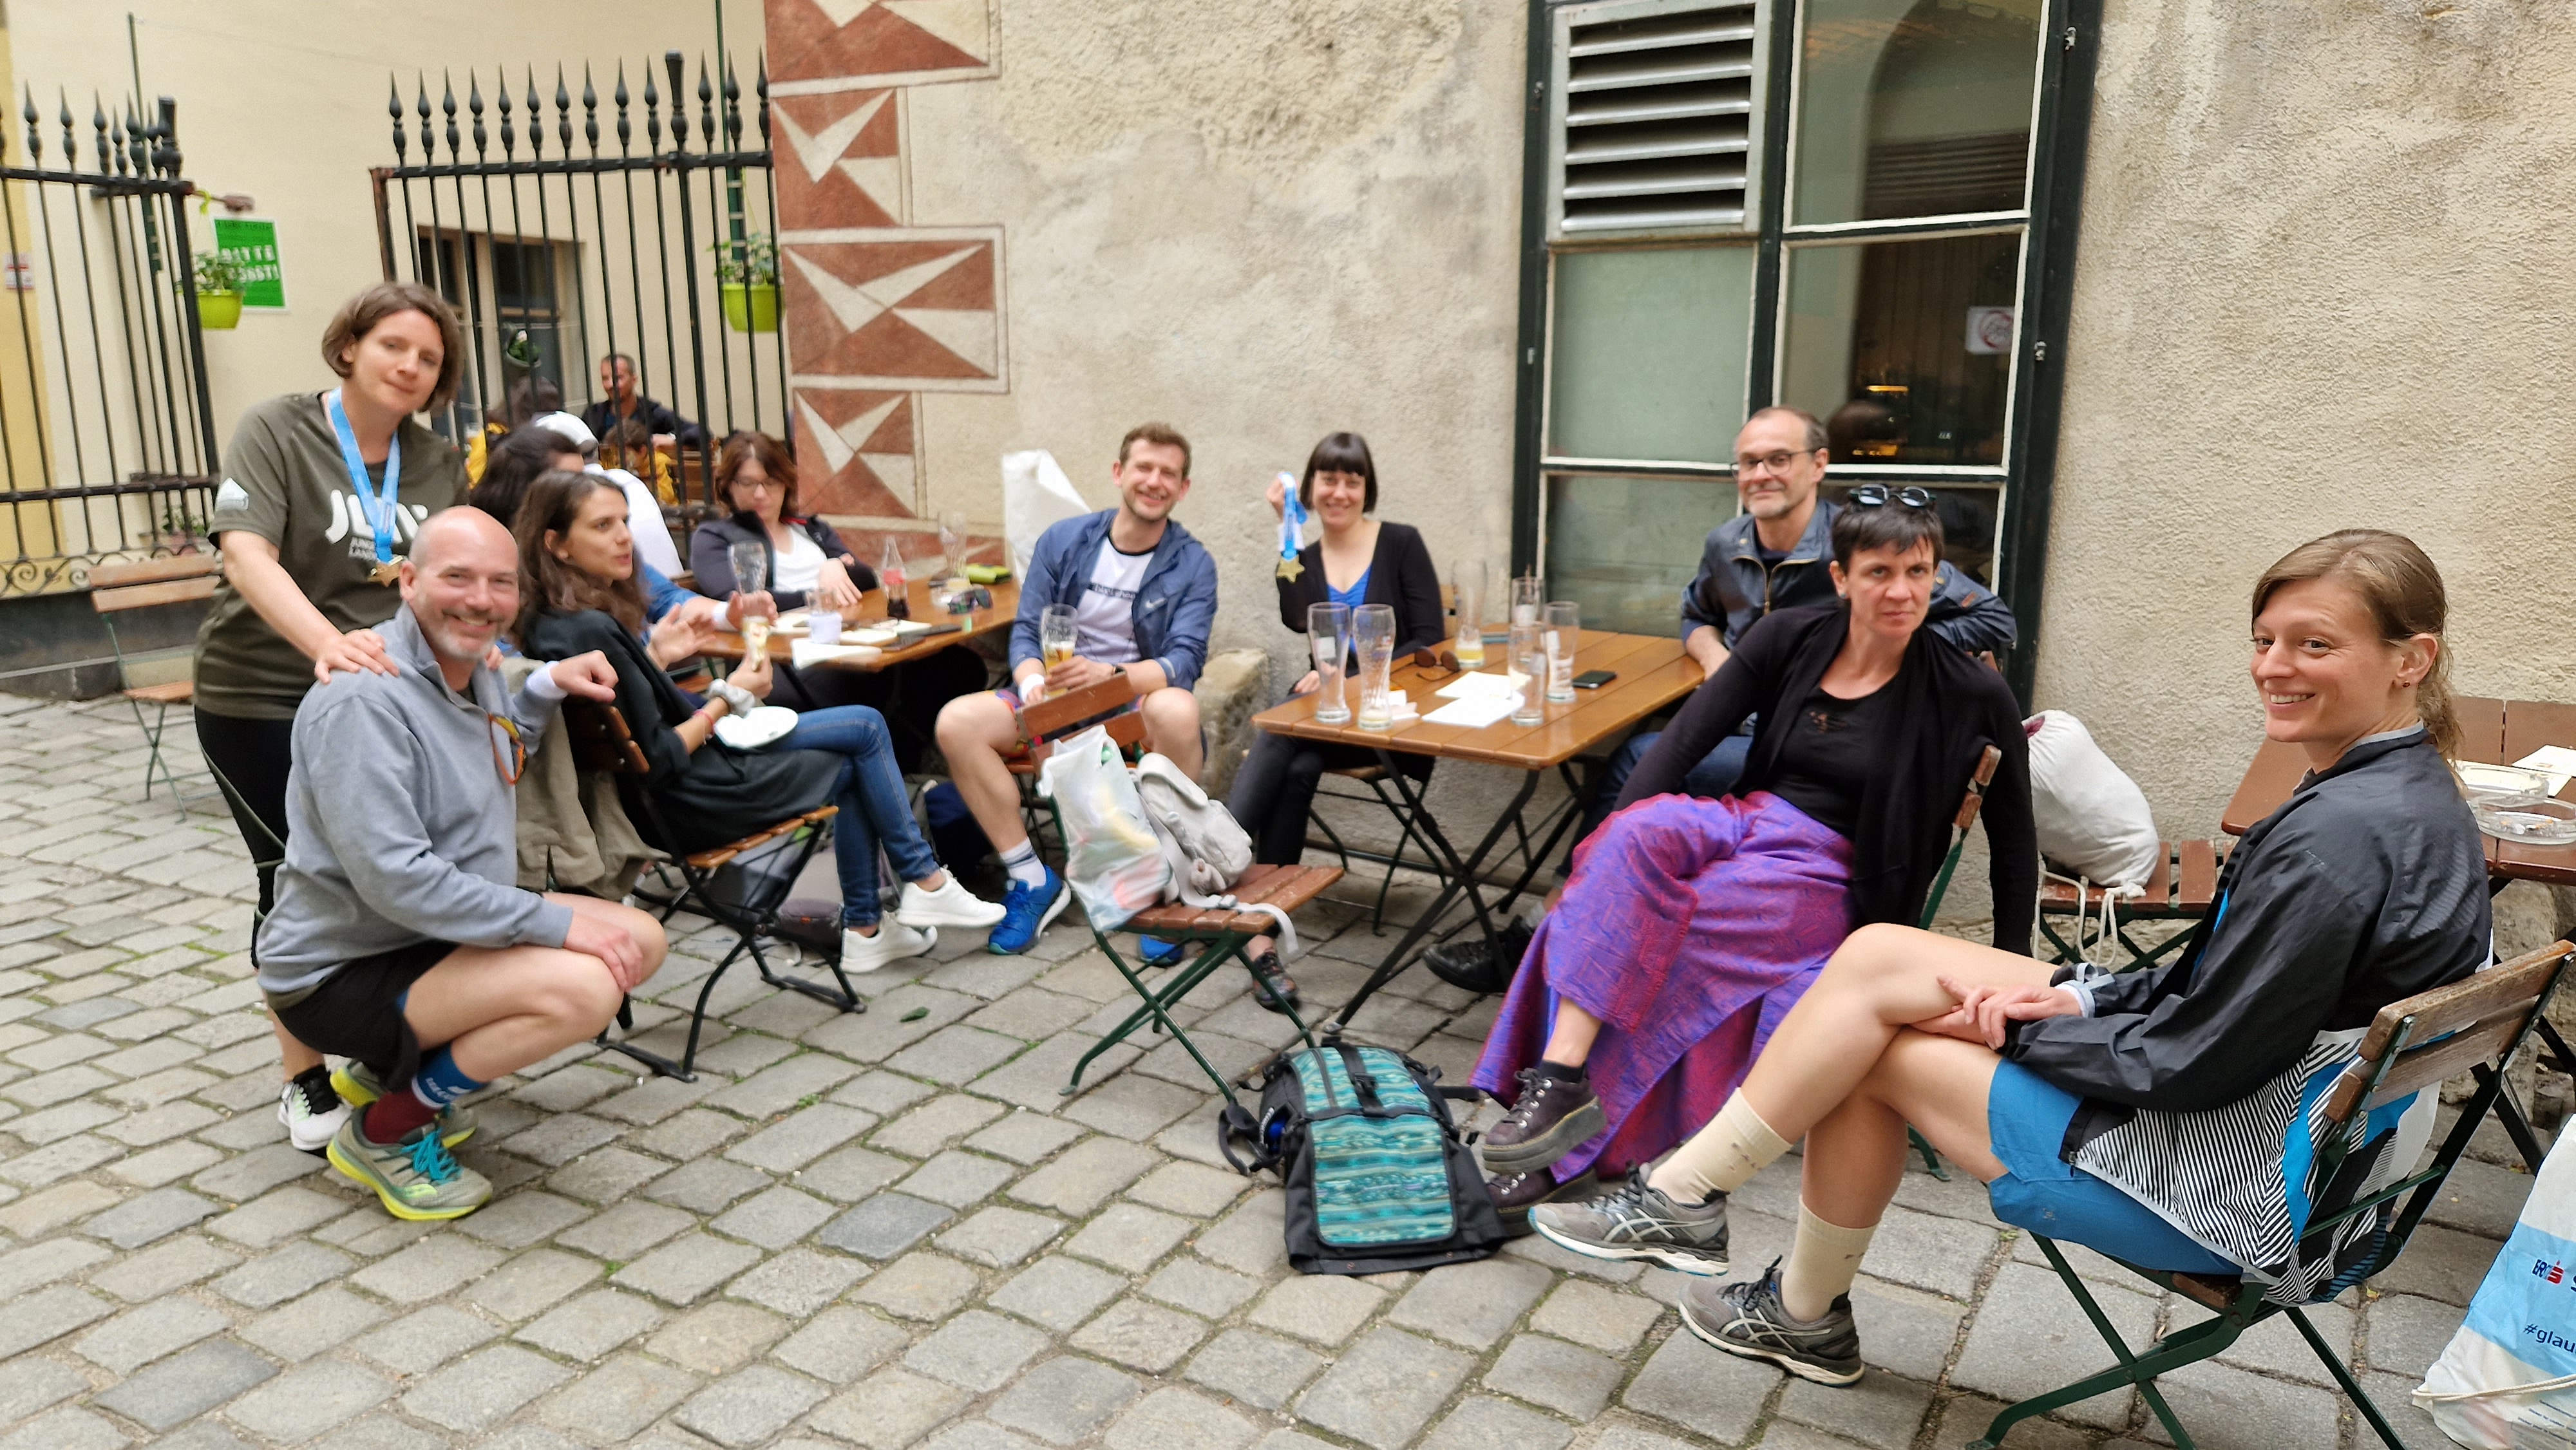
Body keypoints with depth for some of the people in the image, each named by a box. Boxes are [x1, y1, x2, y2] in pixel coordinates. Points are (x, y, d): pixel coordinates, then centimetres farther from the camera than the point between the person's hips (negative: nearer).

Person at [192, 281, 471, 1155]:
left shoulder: (440, 464, 5)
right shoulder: (276, 432, -8)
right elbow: (246, 556, -22)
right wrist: (326, 642, -40)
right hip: (261, 699, -3)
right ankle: (303, 1080, 18)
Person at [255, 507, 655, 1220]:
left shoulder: (472, 670, 5)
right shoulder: (365, 698, -24)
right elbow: (394, 878, -30)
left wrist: (548, 686, 9)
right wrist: (554, 923, -28)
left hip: (436, 939, 10)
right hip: (343, 973, -10)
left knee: (639, 941, 3)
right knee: (583, 988, -30)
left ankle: (392, 1068, 13)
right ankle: (386, 1131, -5)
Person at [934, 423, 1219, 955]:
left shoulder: (1193, 565, -3)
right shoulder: (1063, 540, 5)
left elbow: (1184, 661, -14)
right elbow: (1026, 631, 4)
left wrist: (1107, 674, -34)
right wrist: (1033, 682, -21)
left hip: (1139, 697, -3)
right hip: (1057, 699, 3)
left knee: (1178, 710, -39)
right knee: (957, 721, -22)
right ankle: (1032, 878, -10)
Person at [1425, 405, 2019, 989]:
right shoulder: (1726, 546, 9)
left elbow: (1995, 622, -7)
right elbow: (1696, 616, 32)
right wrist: (1712, 652, 8)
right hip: (1738, 735, 6)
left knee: (1640, 760, -22)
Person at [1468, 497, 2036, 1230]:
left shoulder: (1972, 695, -6)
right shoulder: (1790, 638, 1)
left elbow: (2014, 838, 5)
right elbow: (1683, 740, -3)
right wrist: (1619, 836, -17)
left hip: (1831, 881, -3)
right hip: (1747, 823, 4)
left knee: (1626, 926, -30)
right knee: (1635, 837, -32)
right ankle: (1556, 1078, -35)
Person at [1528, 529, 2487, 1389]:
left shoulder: (2338, 836, -26)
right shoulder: (2411, 793, 6)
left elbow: (2197, 1062, -23)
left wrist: (2017, 1030, -9)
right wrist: (2075, 996, -2)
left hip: (2245, 1197, -9)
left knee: (1875, 1050, -5)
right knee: (1874, 957, 2)